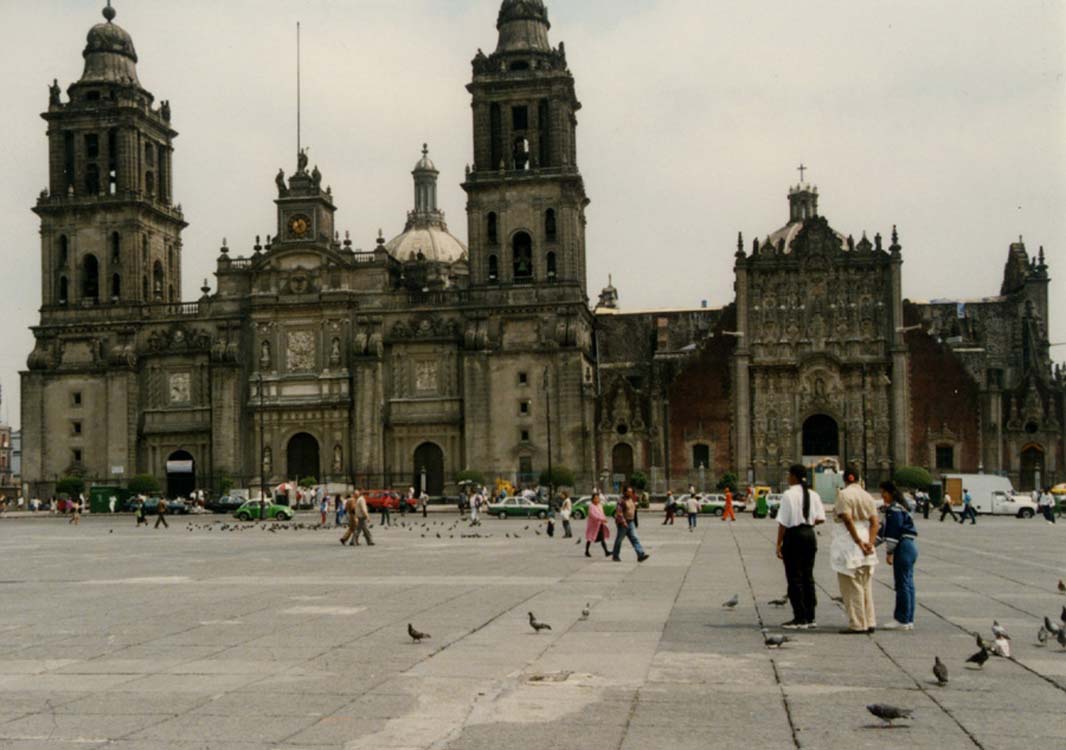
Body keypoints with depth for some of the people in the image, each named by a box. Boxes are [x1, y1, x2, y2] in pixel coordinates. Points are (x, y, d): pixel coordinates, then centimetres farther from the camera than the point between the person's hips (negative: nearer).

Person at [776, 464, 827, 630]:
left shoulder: (788, 495, -12)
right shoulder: (813, 495, 5)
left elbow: (783, 523, -13)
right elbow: (820, 519, 3)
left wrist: (779, 544, -8)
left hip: (793, 536, -6)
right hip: (809, 535, 6)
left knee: (794, 578, 0)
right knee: (808, 576, 13)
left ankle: (800, 619, 1)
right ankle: (810, 617, 16)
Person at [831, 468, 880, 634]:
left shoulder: (844, 495, -9)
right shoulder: (867, 497, 10)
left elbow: (848, 520, -19)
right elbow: (875, 521, 0)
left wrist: (859, 542, -16)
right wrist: (870, 542, -7)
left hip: (848, 544, -7)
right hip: (865, 542, 7)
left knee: (851, 586, -2)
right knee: (866, 586, 15)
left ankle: (857, 624, -2)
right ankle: (870, 622, 16)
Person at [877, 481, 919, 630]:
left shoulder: (894, 509, -13)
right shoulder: (899, 507, 19)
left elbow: (893, 532, -18)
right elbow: (885, 530, 22)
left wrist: (889, 552, -14)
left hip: (903, 548, -10)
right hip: (910, 547, 10)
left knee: (903, 584, -5)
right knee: (907, 584, 11)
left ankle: (902, 620, -1)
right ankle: (908, 620, 15)